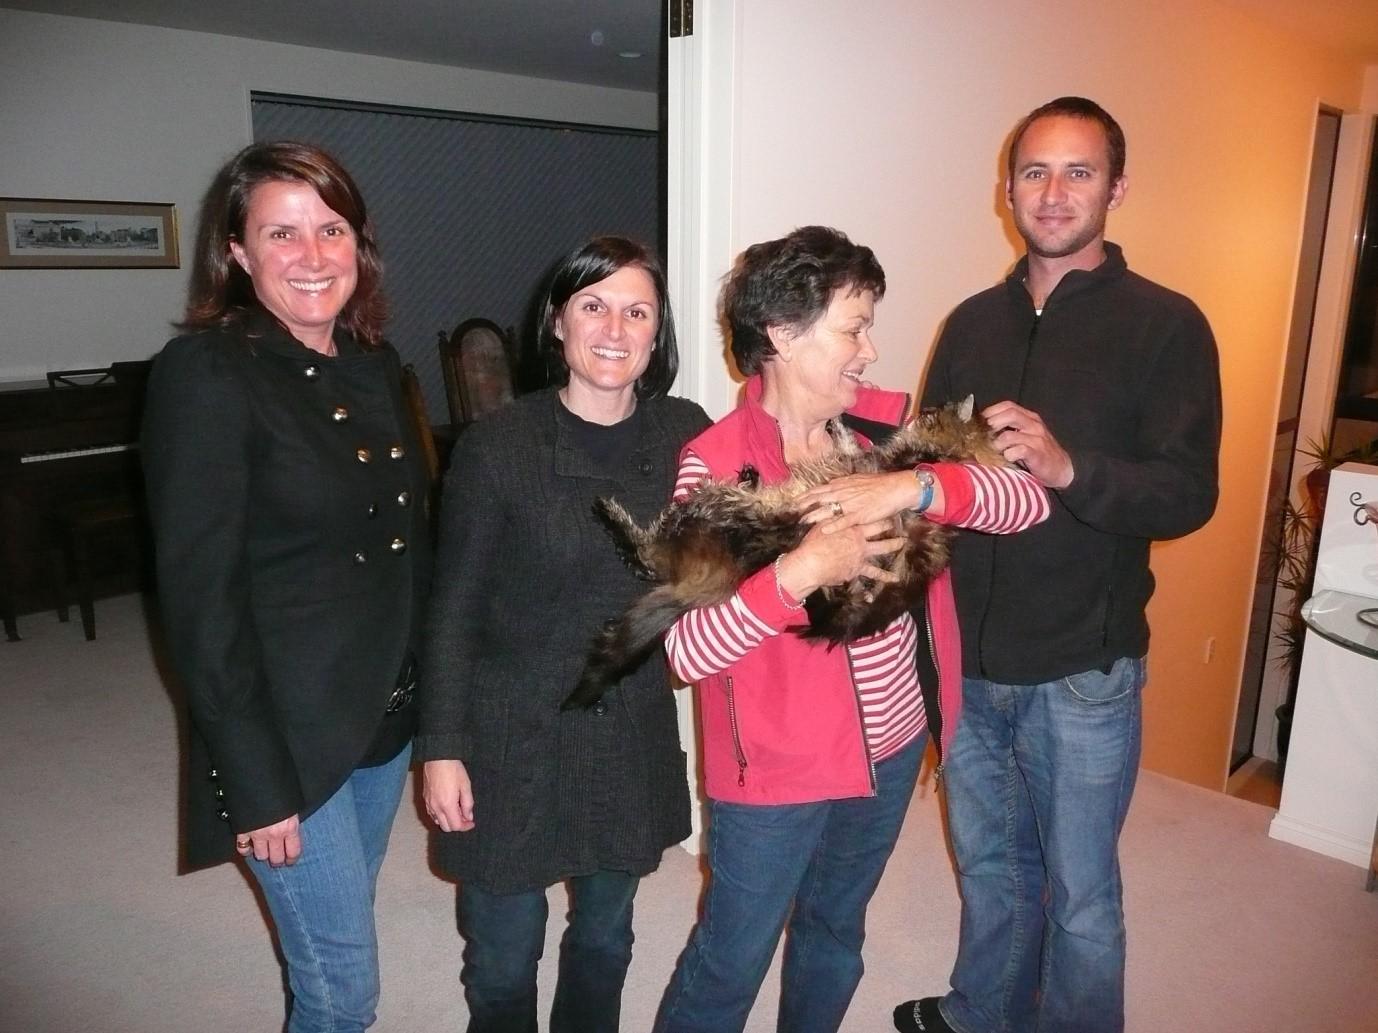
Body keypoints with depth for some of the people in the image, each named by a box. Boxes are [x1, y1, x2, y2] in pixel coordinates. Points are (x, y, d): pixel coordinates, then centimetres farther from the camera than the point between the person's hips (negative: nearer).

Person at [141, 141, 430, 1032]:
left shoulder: (376, 366, 5)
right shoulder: (205, 374, -15)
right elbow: (199, 598, -17)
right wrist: (257, 787, -16)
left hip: (388, 714, 6)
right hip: (287, 732, -6)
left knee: (337, 935, 21)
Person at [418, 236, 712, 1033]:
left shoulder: (686, 434, -6)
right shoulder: (498, 446, -13)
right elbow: (455, 609, -8)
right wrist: (443, 748, -8)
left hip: (632, 732, 3)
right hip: (514, 732, -2)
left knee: (605, 936, 22)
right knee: (504, 959, 13)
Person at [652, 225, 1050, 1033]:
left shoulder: (888, 424, -3)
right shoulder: (714, 465, -19)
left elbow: (1030, 497, -11)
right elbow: (686, 650, -25)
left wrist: (917, 487, -26)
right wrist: (799, 572, -36)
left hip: (893, 744, 6)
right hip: (779, 764, -5)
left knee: (836, 933, 27)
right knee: (730, 964, 14)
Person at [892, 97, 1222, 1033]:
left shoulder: (1166, 325, -6)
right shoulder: (974, 322, 8)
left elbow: (1190, 494, -15)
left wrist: (1069, 467, -30)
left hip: (1082, 671, -4)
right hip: (966, 657, 4)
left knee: (1079, 894, 12)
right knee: (988, 865, 22)